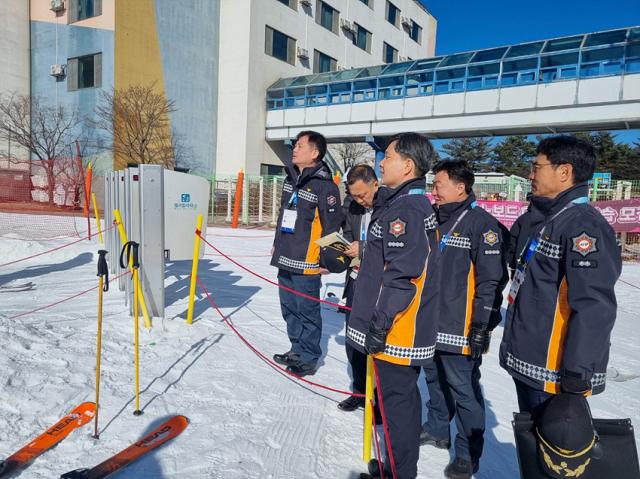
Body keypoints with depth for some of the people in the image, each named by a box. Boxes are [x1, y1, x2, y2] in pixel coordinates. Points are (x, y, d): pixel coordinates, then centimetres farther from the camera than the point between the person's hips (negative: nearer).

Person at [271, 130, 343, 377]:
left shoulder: (324, 185, -14)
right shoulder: (291, 179, 12)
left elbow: (332, 225, -14)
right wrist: (277, 244, 23)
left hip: (307, 262, -8)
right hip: (285, 259, 8)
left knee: (307, 310, 3)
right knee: (289, 307, 17)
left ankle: (309, 358, 19)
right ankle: (297, 349, 34)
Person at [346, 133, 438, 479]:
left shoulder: (407, 209, -20)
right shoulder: (407, 204, 13)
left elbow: (402, 275, -25)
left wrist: (380, 323, -21)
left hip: (397, 331, -11)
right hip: (398, 328, 11)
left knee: (397, 400, 3)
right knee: (402, 395, 21)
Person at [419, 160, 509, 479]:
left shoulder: (483, 224, -14)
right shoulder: (434, 220, 11)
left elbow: (491, 281, -17)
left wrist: (482, 327, -18)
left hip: (459, 330, -8)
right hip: (429, 325, 8)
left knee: (463, 389, 4)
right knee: (435, 379, 21)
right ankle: (437, 430, 41)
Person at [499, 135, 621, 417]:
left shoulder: (583, 225, -18)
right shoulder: (544, 220, 13)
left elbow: (595, 308, -25)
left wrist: (578, 374, -23)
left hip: (554, 375, -9)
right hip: (526, 364, 9)